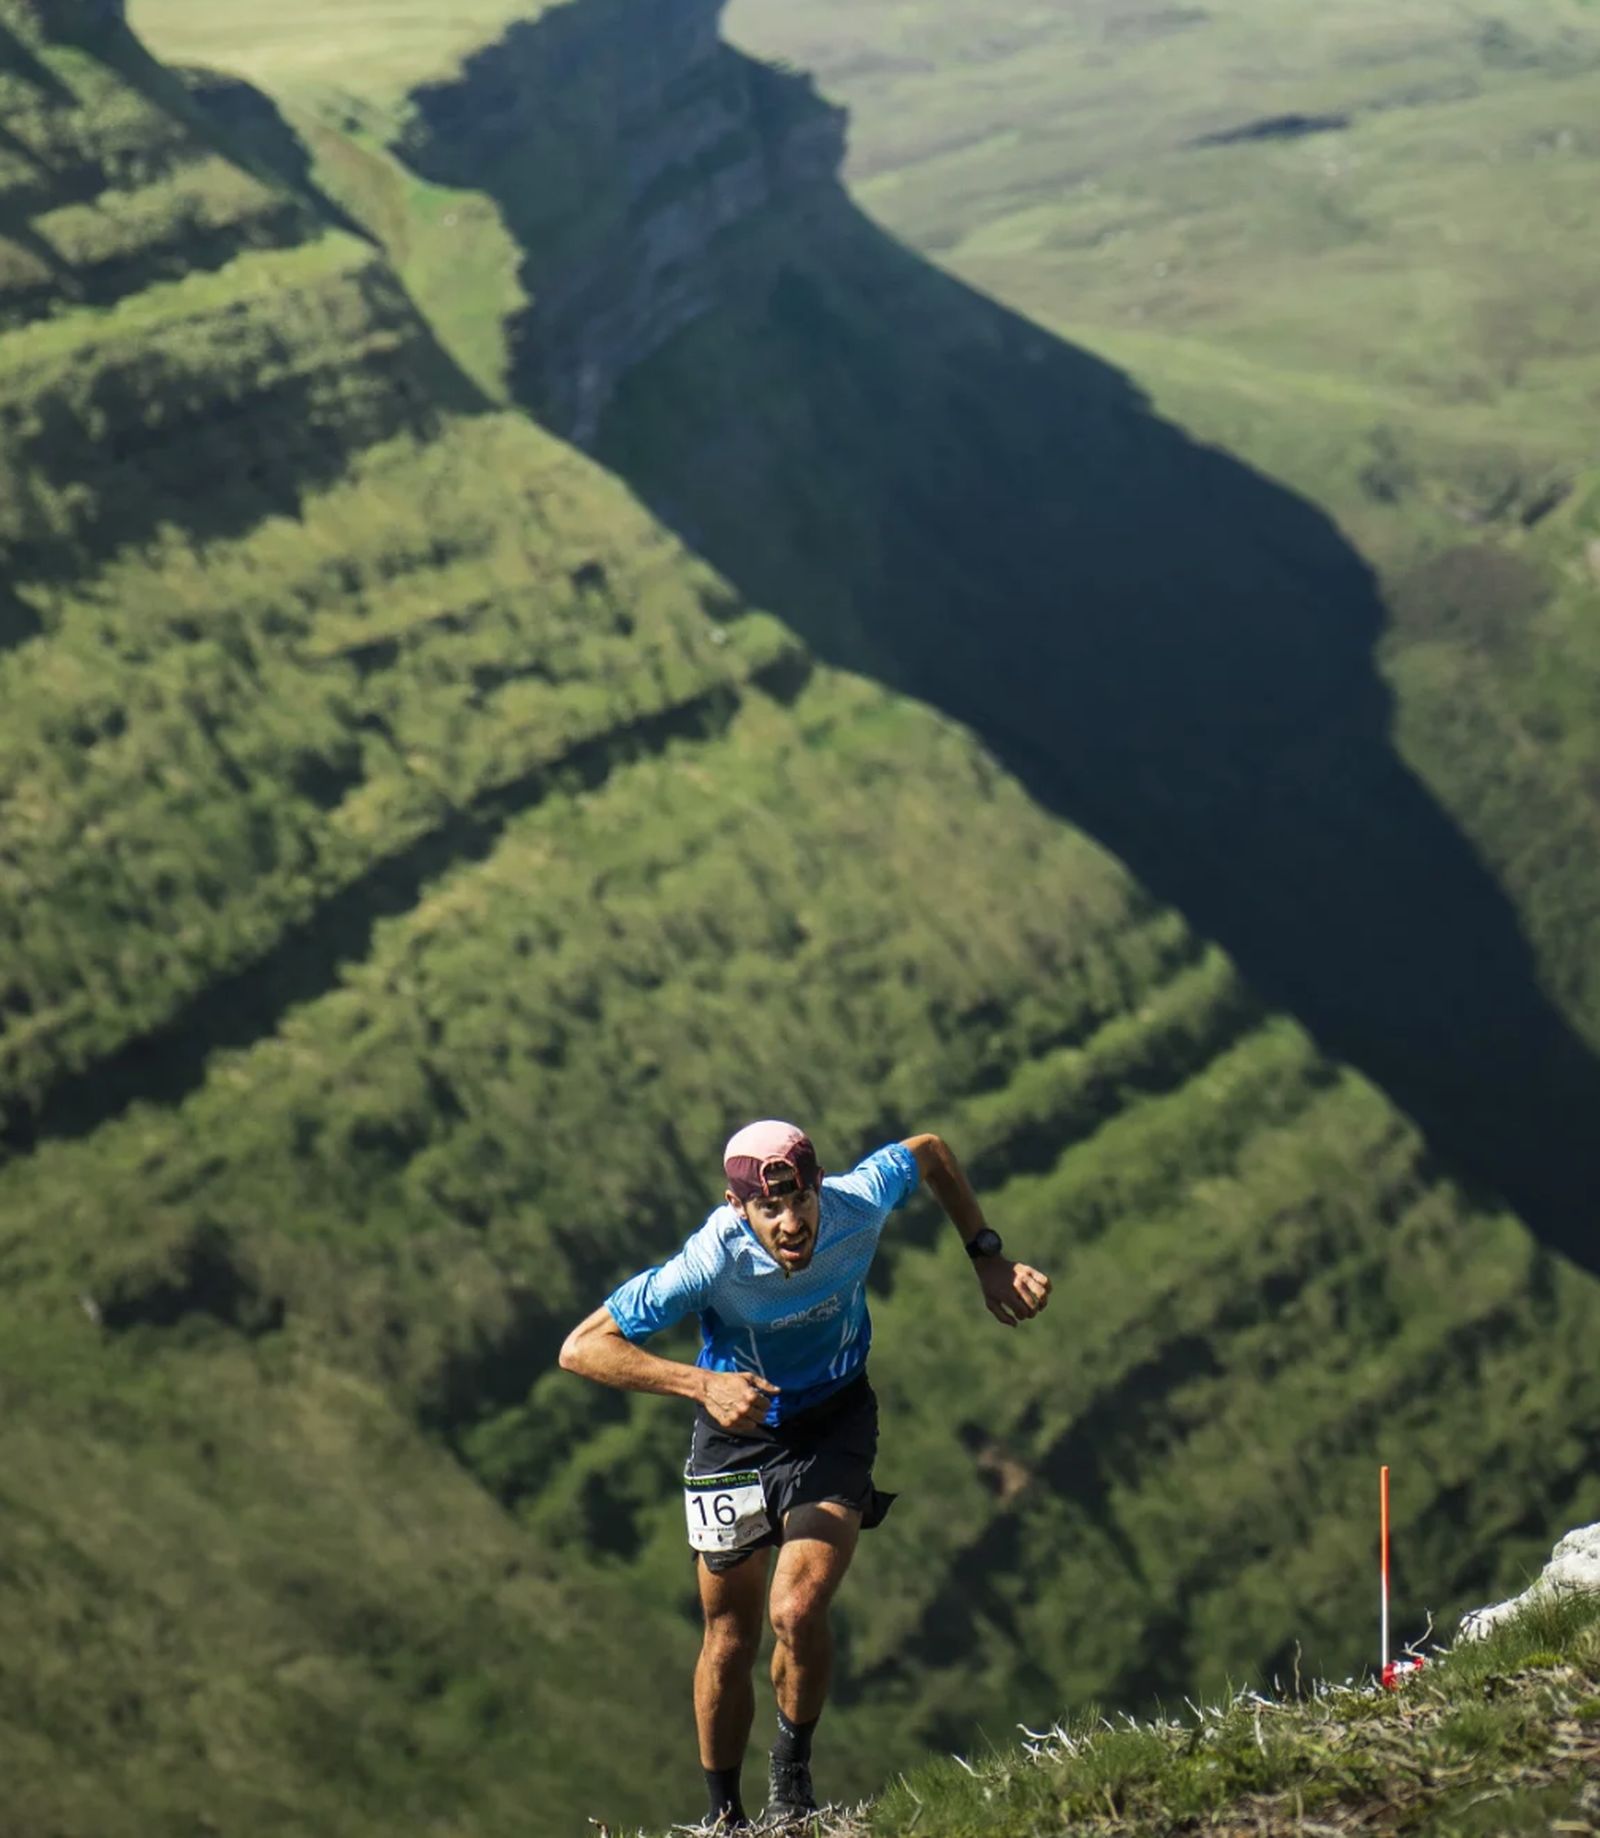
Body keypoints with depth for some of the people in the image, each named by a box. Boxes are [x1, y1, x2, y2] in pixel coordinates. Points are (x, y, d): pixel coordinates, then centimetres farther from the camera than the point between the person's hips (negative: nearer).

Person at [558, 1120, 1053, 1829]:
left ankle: (793, 1768, 7)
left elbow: (929, 1152, -2)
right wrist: (702, 1384, -39)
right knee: (730, 1636, 9)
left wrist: (988, 1257, -4)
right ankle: (724, 1814, 30)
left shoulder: (857, 1204, -27)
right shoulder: (712, 1261, -33)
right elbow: (581, 1348, -30)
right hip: (737, 1431, 0)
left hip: (834, 1426, 0)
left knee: (798, 1611, -20)